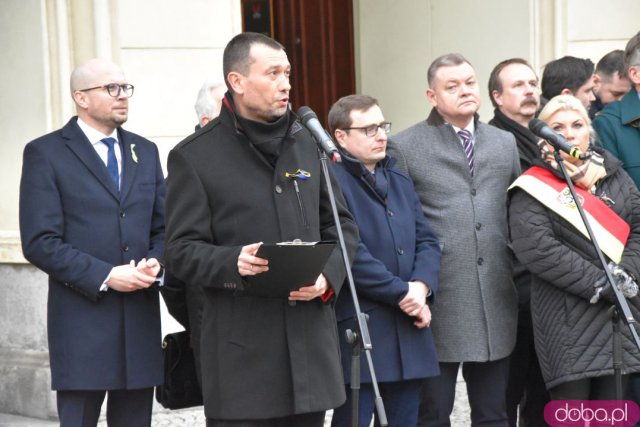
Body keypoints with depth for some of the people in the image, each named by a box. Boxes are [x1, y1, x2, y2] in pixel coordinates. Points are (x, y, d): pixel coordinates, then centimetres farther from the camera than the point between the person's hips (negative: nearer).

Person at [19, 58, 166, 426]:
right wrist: (105, 276, -16)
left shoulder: (146, 152, 16)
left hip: (141, 321, 5)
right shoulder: (46, 153, -2)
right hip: (82, 322, -5)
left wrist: (155, 263, -5)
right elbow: (40, 242, -9)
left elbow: (164, 227, 17)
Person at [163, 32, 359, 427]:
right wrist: (233, 262, -24)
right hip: (242, 352, -4)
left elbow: (343, 226, 17)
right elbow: (182, 252, -4)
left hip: (311, 341, 5)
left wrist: (328, 277, -3)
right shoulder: (195, 156, -2)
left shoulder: (308, 143, 13)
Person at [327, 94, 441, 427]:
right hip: (358, 330, -7)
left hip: (408, 329, 8)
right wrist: (402, 292, -14)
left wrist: (421, 286, -7)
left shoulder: (400, 181, 18)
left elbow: (427, 241, 13)